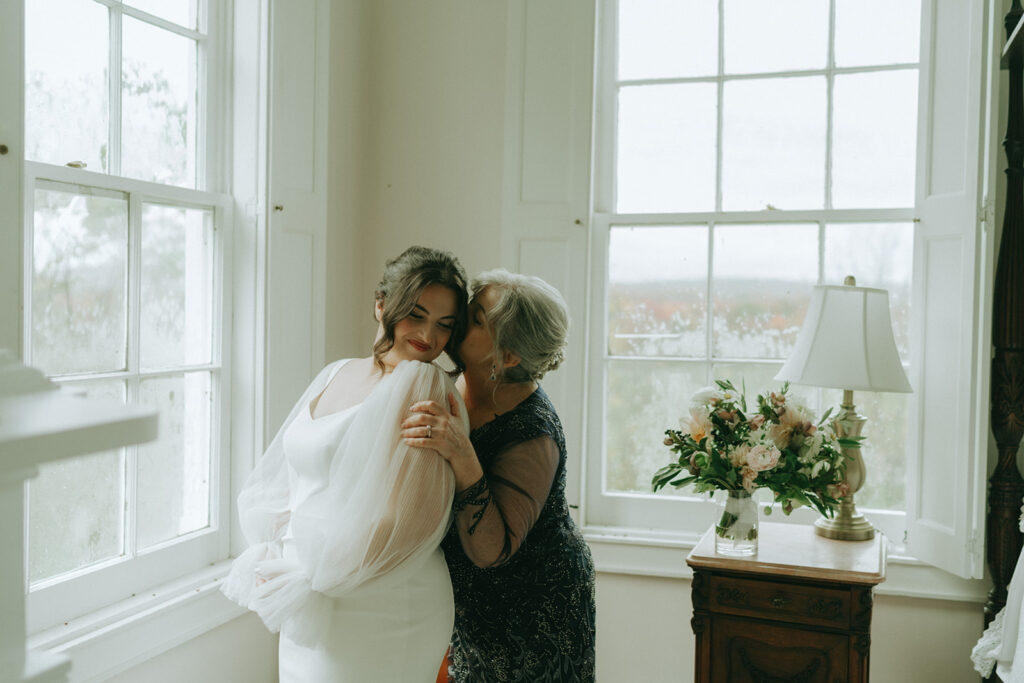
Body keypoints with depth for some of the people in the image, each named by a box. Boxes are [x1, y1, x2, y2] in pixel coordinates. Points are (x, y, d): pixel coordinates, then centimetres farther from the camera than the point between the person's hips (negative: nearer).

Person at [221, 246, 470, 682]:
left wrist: (301, 580, -13)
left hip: (377, 616, -7)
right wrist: (273, 560, -1)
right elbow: (281, 479, 13)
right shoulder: (335, 374, 9)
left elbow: (401, 521, -20)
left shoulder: (422, 384, -14)